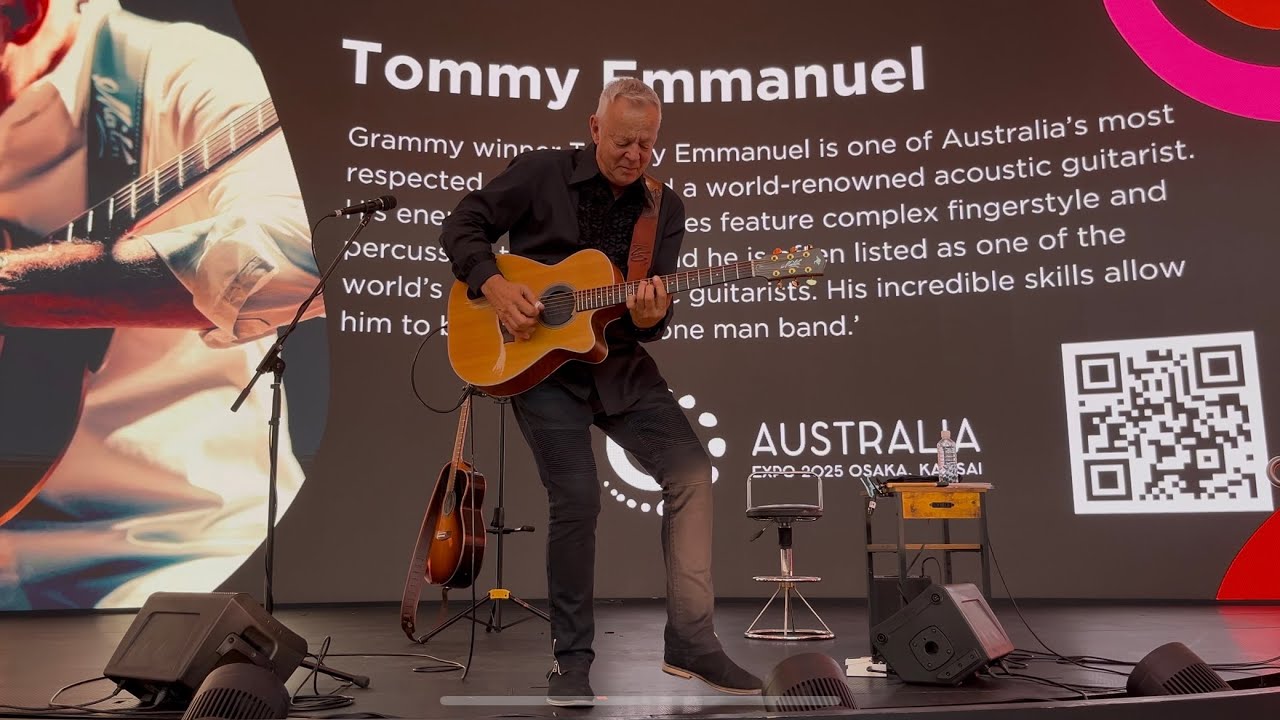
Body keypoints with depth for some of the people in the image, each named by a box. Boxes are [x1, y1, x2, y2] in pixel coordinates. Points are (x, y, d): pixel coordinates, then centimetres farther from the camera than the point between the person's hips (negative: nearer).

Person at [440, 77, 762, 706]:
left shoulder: (665, 208, 3)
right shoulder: (541, 172, -4)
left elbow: (652, 312, 2)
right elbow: (462, 225, 0)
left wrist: (651, 317, -23)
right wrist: (494, 286, -17)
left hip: (618, 363, 4)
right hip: (536, 363, -4)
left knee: (691, 469, -10)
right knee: (578, 498, -15)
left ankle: (690, 641, -1)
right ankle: (571, 658, 5)